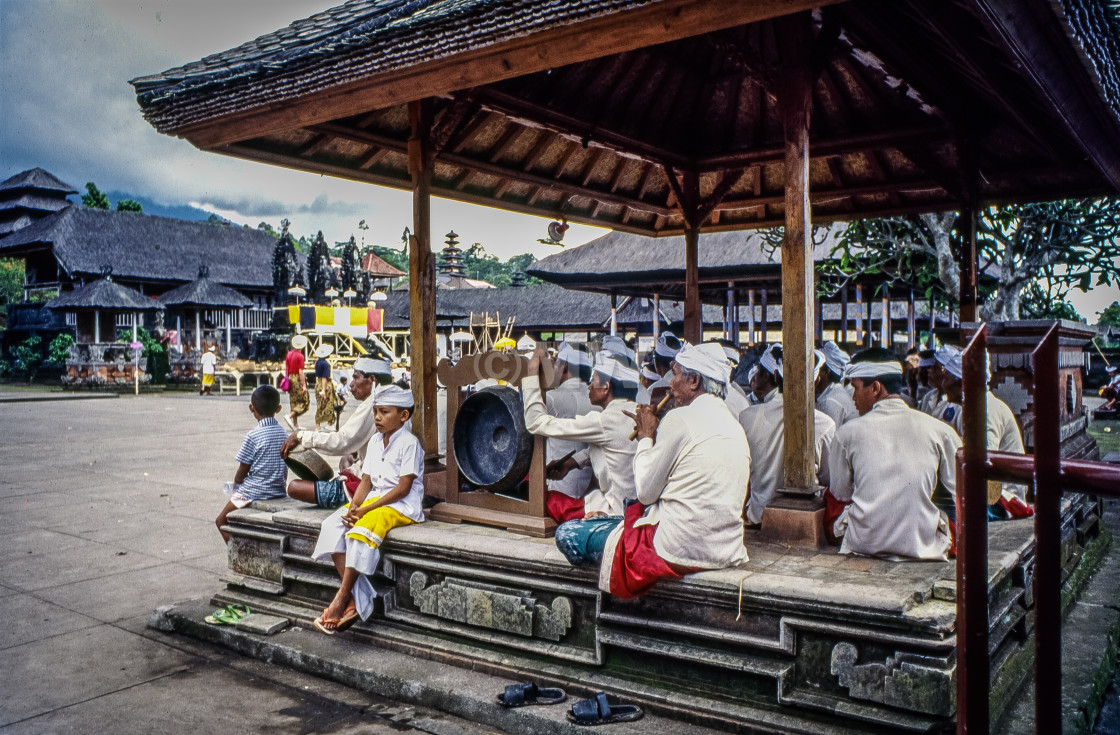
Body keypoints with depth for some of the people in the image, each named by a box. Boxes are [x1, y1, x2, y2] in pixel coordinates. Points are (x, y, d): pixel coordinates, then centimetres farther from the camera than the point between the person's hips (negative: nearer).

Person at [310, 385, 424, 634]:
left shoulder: (409, 443, -12)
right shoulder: (375, 441, 13)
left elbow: (403, 488, -17)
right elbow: (366, 482, 11)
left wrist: (366, 509, -19)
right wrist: (354, 506, -10)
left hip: (401, 505, -8)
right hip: (373, 499, 8)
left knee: (361, 533, -31)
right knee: (332, 525, -13)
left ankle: (342, 599, -21)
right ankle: (355, 597, -19)